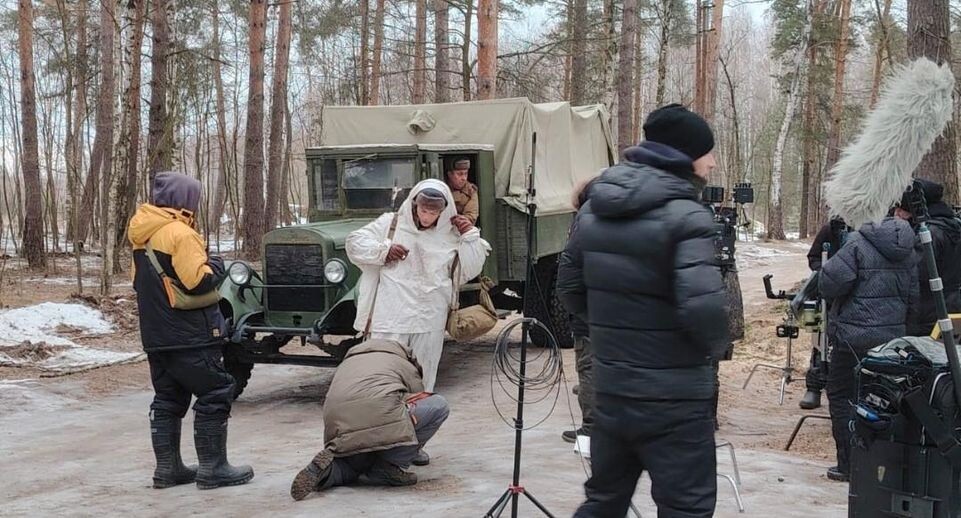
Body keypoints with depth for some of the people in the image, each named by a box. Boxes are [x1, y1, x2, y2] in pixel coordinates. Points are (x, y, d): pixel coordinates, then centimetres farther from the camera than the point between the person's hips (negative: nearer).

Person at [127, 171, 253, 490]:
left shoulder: (142, 234, 12)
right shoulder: (178, 232, -16)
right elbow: (198, 281, -22)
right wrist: (216, 266, -5)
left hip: (156, 335, 9)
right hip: (188, 335, -9)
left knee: (168, 399, 14)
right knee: (215, 395, -2)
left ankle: (167, 468, 18)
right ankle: (212, 468, -1)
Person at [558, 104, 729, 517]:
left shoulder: (594, 209, 7)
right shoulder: (686, 216, -16)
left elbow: (569, 289, 14)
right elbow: (702, 308, -25)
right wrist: (715, 346, -6)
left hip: (609, 390, 7)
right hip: (673, 399, -7)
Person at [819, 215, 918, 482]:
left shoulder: (858, 244, -15)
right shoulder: (908, 250, 7)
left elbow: (830, 283, -20)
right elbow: (913, 297, 12)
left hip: (855, 337, -6)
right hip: (893, 337, 7)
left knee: (842, 396, 5)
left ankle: (850, 465, 4)